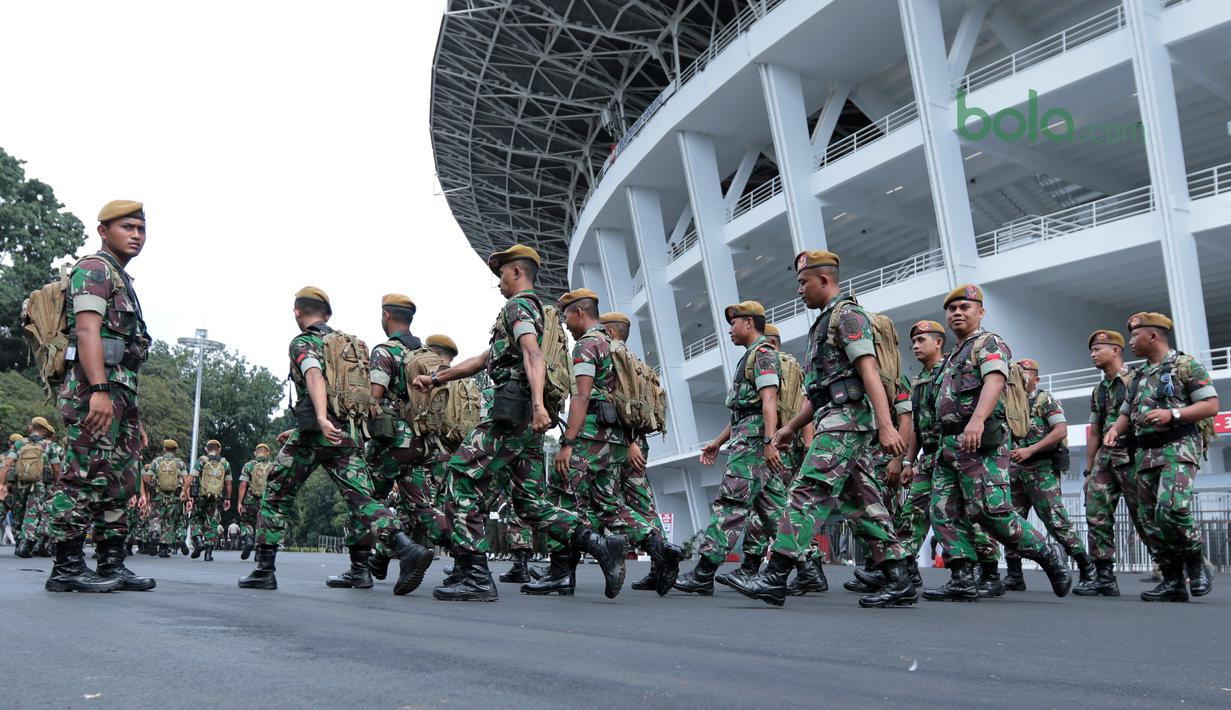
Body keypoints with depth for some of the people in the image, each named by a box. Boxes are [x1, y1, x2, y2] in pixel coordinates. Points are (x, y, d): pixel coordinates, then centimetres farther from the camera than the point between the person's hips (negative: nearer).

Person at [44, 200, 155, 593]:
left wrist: (134, 417, 23)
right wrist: (100, 390, -27)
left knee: (122, 482, 9)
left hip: (121, 391, 10)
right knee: (86, 477, -9)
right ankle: (67, 567, -5)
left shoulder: (123, 281, 26)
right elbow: (88, 331, -16)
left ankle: (112, 564, 13)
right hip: (95, 390, -10)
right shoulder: (94, 269, -2)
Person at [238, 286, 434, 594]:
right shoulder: (348, 344, 24)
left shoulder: (303, 343, 1)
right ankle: (408, 550, -24)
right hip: (350, 433, 6)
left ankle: (265, 569, 14)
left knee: (276, 496, 12)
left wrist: (321, 420, -36)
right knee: (361, 499, -3)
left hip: (315, 432, -5)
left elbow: (315, 377, -20)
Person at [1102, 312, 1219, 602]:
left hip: (1178, 449, -7)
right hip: (1145, 455, 7)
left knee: (1171, 510, -24)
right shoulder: (1138, 375, 20)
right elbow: (1126, 413, 24)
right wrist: (1115, 429, 2)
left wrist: (1172, 414, -19)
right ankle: (1173, 581, 7)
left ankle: (1195, 562, 0)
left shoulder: (1186, 365, 0)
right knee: (1150, 520, 1)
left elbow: (1211, 405, -6)